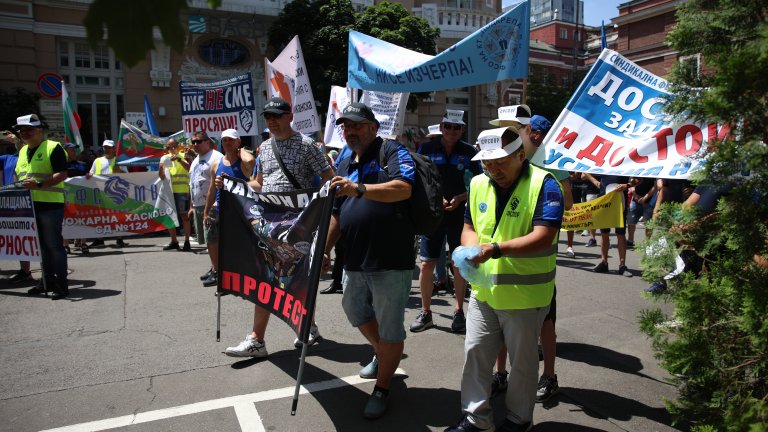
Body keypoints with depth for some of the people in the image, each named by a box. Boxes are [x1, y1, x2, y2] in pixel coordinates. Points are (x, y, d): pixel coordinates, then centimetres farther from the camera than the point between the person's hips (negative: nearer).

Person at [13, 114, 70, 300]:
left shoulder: (53, 147, -6)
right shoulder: (23, 151, 19)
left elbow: (62, 174, -14)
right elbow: (18, 175, 28)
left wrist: (39, 184, -24)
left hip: (49, 204, -8)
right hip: (28, 205, 8)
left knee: (54, 244, -6)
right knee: (41, 245, 13)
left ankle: (62, 284, -1)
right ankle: (47, 282, 22)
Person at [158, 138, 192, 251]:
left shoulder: (184, 156, 3)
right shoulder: (165, 158, 13)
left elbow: (189, 168, -14)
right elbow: (162, 177, 10)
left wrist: (178, 159, -22)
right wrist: (161, 168, -9)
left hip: (182, 191, -5)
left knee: (184, 215, -4)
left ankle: (187, 242, 0)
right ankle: (174, 241, 19)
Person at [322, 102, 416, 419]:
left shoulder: (391, 151, -6)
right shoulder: (345, 165, 16)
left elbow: (403, 188, -24)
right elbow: (337, 213, 21)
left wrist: (359, 188, -32)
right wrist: (325, 248, 19)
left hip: (391, 260, -8)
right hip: (355, 259, 8)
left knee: (390, 327, 4)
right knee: (355, 311, 23)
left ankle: (382, 388, 23)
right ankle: (382, 354, 50)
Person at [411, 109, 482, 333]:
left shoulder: (468, 152, 2)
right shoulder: (427, 149, 1)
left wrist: (460, 198, -12)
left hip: (460, 214, 0)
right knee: (426, 264, 0)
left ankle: (459, 311, 22)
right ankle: (425, 312, 14)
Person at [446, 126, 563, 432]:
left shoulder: (543, 184, -14)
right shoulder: (478, 184, 4)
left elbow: (543, 237, -22)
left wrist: (496, 250, -33)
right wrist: (472, 246, -12)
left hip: (525, 295, -5)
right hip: (483, 290, 5)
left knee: (522, 361, 12)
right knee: (474, 353, 11)